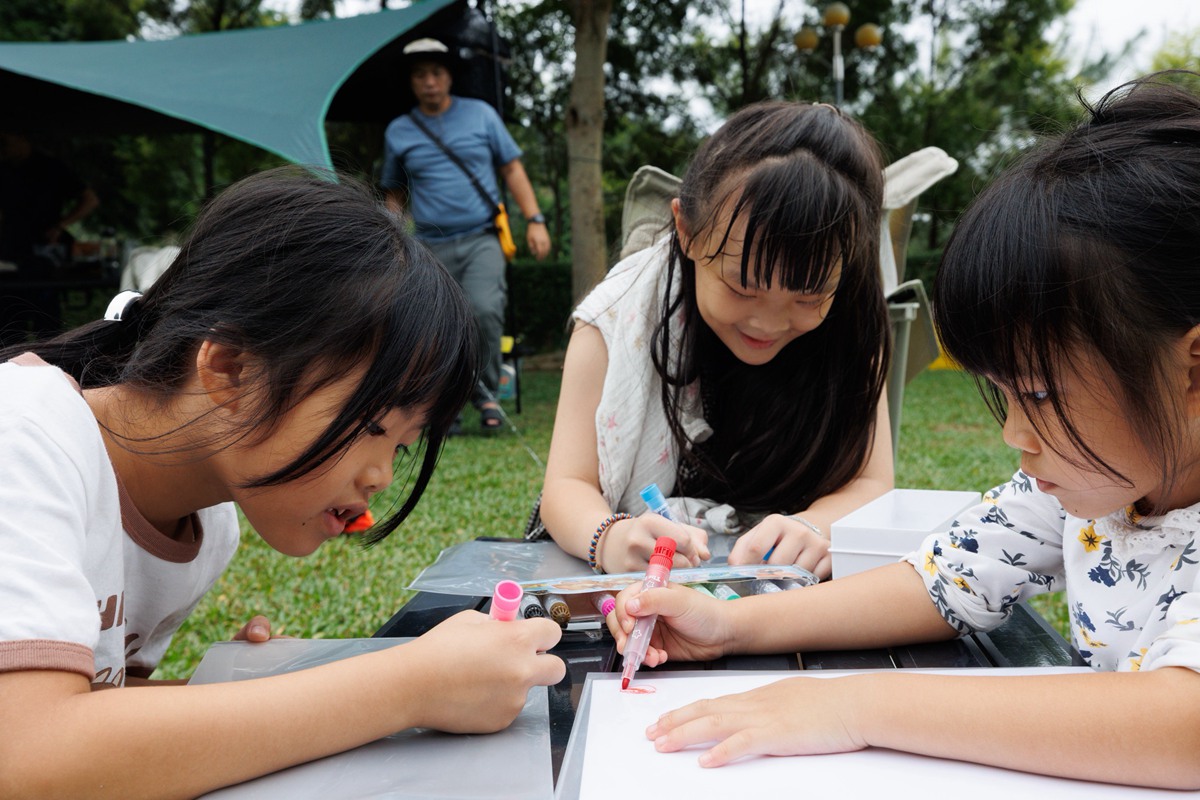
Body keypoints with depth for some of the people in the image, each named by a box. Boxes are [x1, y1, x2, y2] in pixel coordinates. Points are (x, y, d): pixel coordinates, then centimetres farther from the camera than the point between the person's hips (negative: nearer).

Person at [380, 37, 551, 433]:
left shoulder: (480, 114, 9)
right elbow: (395, 194, 20)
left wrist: (535, 220, 0)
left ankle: (486, 392, -5)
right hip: (431, 248, 2)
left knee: (484, 310, -23)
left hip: (481, 239, -2)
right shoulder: (398, 132, 12)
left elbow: (512, 169, 10)